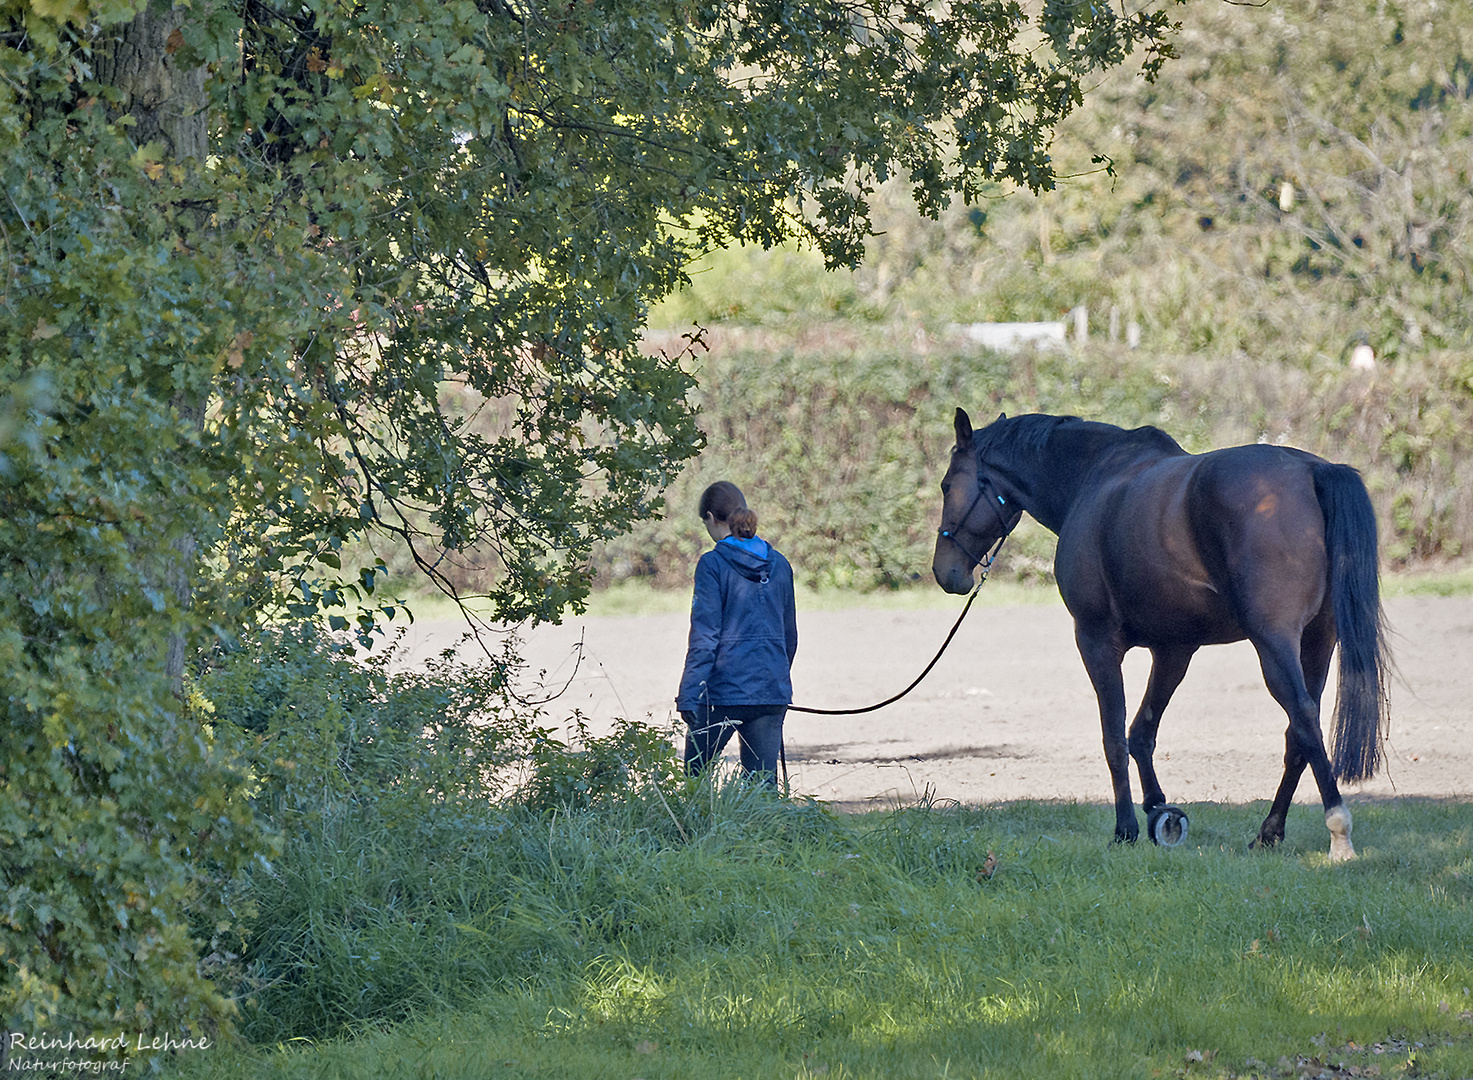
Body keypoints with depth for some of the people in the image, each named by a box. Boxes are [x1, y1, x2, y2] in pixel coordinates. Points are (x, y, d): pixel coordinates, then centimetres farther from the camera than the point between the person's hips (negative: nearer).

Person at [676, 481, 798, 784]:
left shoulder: (713, 564, -8)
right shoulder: (779, 564, 9)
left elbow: (704, 637, -12)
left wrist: (688, 697, -10)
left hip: (724, 689, -5)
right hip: (772, 690, 5)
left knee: (695, 774, 9)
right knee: (763, 782, 5)